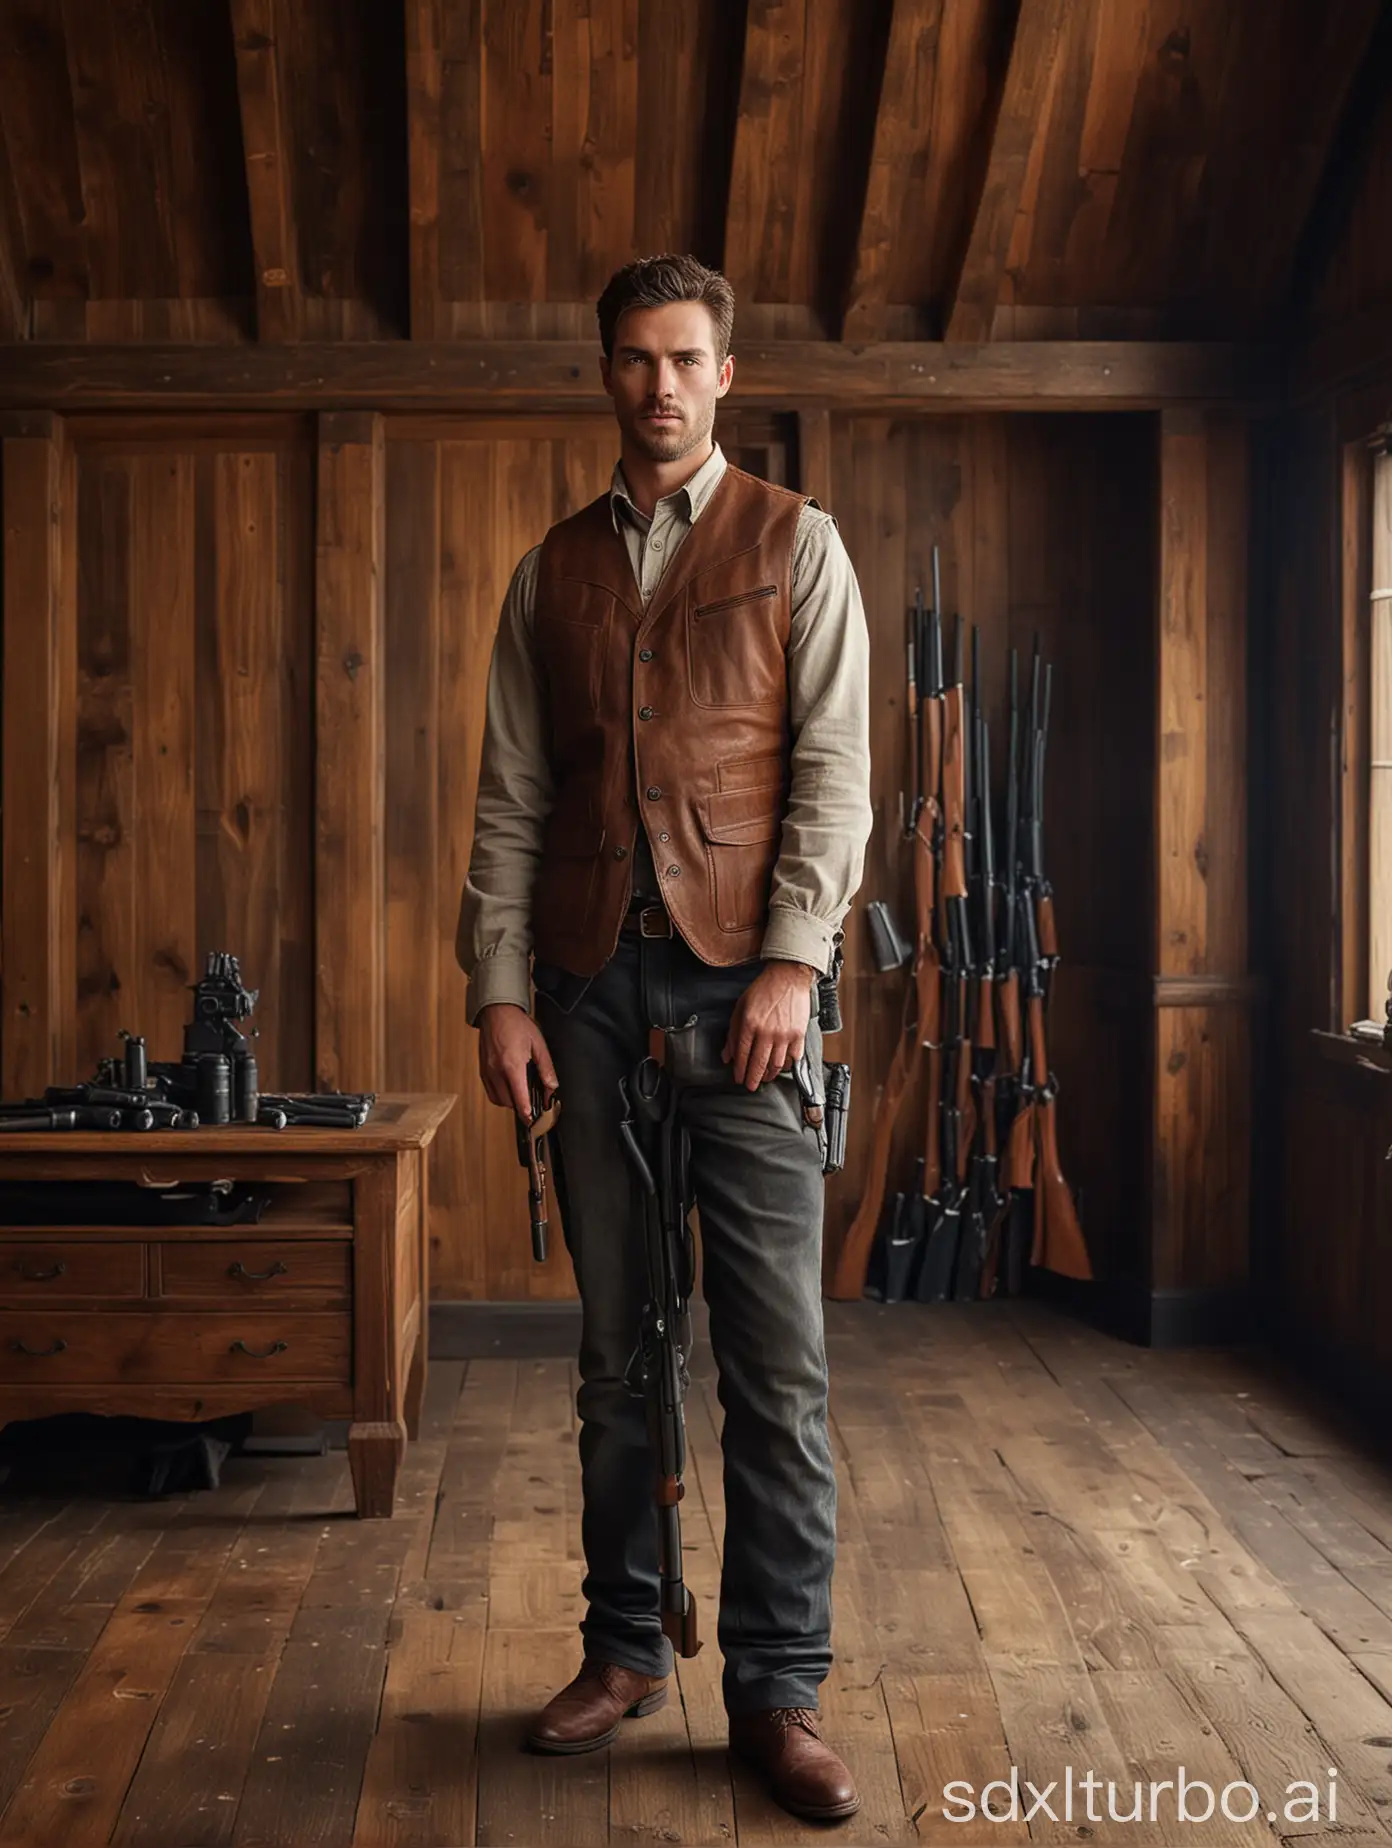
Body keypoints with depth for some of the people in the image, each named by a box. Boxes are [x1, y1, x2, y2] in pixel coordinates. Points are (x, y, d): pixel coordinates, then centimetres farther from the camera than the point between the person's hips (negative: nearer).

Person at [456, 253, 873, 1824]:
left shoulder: (793, 544, 8)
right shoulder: (551, 572, 15)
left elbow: (833, 769, -1)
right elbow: (510, 801, 11)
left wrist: (790, 963, -12)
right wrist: (500, 992, 1)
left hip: (741, 980, -3)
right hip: (590, 983, 3)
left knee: (775, 1353, -3)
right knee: (613, 1348, 10)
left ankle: (778, 1688, 9)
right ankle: (624, 1649, 24)